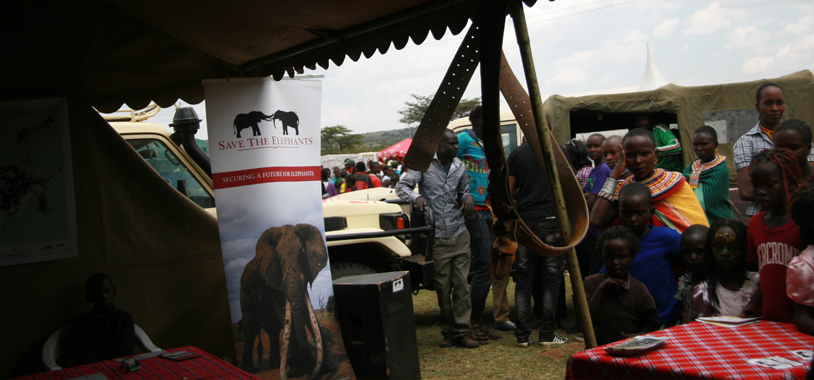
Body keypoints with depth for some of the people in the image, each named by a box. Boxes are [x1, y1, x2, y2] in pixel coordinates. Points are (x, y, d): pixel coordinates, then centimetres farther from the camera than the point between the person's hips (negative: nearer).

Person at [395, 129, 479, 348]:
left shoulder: (459, 168, 10)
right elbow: (401, 187, -2)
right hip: (437, 237, -3)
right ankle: (448, 332, 15)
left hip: (459, 234, 3)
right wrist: (417, 197, -21)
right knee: (442, 287, 3)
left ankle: (461, 333, 2)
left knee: (461, 285, -2)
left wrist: (468, 197, 0)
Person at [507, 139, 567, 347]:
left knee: (523, 277, 7)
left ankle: (523, 335, 7)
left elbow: (509, 191, 6)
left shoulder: (516, 154, 2)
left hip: (525, 221, 2)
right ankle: (547, 334, 6)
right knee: (551, 277, 5)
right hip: (551, 220, -2)